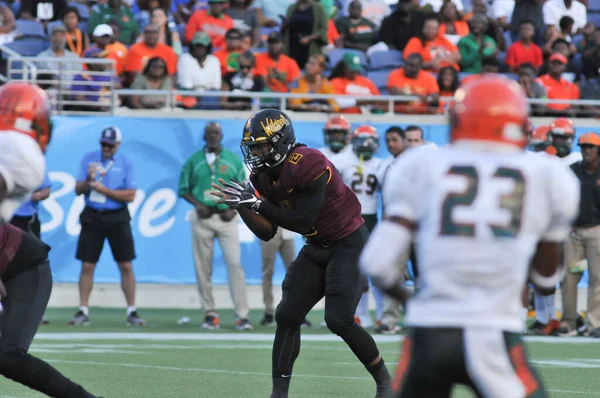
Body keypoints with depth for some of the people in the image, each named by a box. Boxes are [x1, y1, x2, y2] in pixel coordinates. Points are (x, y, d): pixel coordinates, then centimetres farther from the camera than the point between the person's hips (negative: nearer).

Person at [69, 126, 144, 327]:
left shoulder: (125, 163, 0)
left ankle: (132, 312, 2)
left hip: (117, 218, -1)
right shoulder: (89, 159, 5)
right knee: (87, 266, 1)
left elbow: (130, 196, -6)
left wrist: (104, 190, -14)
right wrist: (89, 180, -17)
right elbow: (78, 190, 3)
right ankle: (83, 312, 7)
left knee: (126, 266, -3)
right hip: (92, 217, 1)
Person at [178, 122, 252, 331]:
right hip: (202, 218, 1)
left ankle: (242, 315, -12)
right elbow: (184, 189, 9)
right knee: (203, 267, 0)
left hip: (226, 217, -1)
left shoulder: (234, 160, 8)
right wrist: (197, 204, -8)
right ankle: (209, 314, 8)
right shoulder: (194, 160, 8)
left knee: (234, 263, -10)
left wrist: (234, 209, -6)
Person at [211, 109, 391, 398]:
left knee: (339, 320, -15)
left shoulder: (308, 165, -28)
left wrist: (256, 202, -31)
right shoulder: (263, 176, -2)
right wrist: (241, 206, -15)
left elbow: (303, 223, -29)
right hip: (317, 248, 8)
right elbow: (267, 233, 1)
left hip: (350, 242, -8)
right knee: (287, 315, -2)